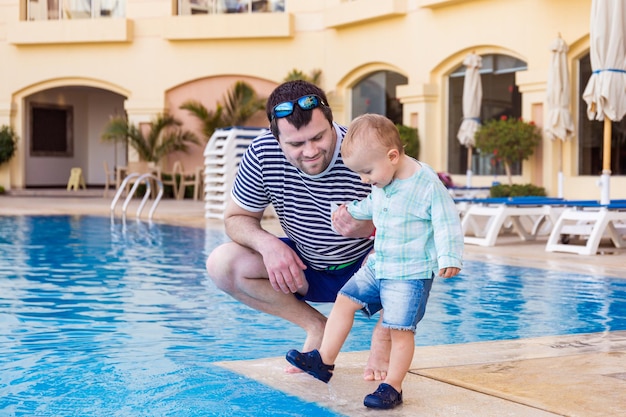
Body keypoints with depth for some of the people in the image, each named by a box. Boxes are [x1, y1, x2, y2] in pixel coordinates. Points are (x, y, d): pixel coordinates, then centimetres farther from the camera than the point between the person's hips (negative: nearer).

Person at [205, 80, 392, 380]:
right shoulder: (263, 153, -18)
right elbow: (236, 218, -5)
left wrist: (370, 227, -45)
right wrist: (267, 243, -26)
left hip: (365, 269, -3)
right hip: (304, 269, 4)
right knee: (221, 264, -16)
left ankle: (383, 335, -3)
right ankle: (317, 327, 1)